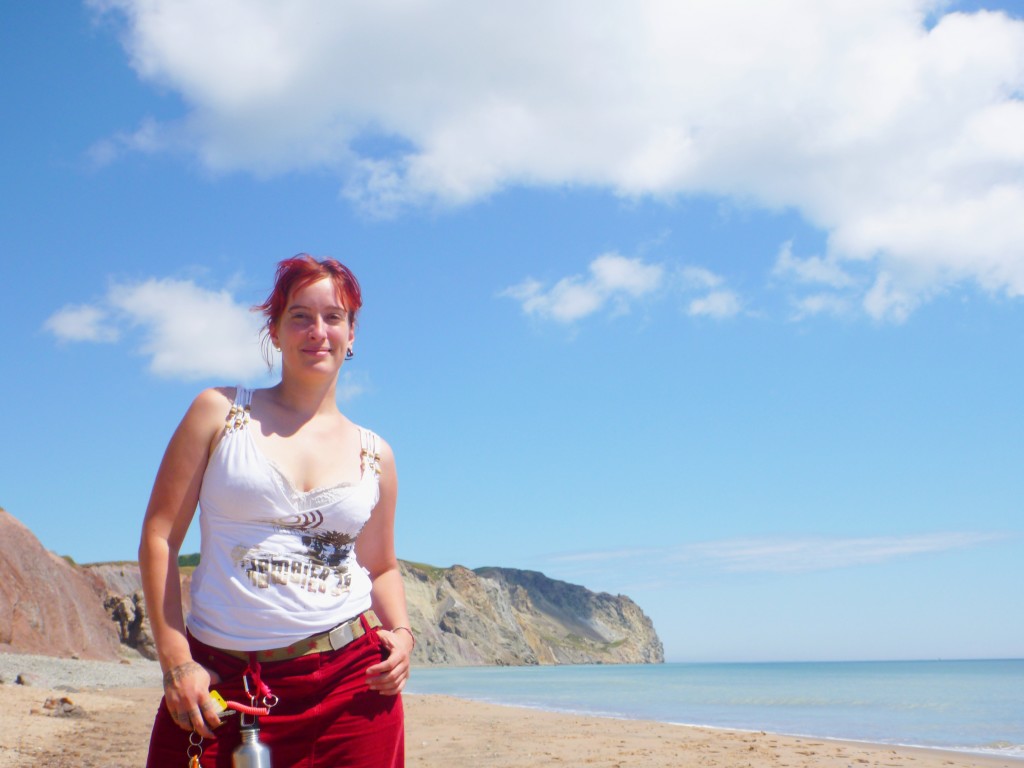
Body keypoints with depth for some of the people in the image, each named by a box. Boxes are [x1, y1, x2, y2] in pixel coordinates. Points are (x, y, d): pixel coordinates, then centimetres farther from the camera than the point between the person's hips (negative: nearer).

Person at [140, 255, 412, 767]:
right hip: (219, 687, -1)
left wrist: (401, 633, 1)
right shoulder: (220, 412, 3)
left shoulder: (374, 455, 10)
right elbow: (159, 537, 2)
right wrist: (176, 662, -5)